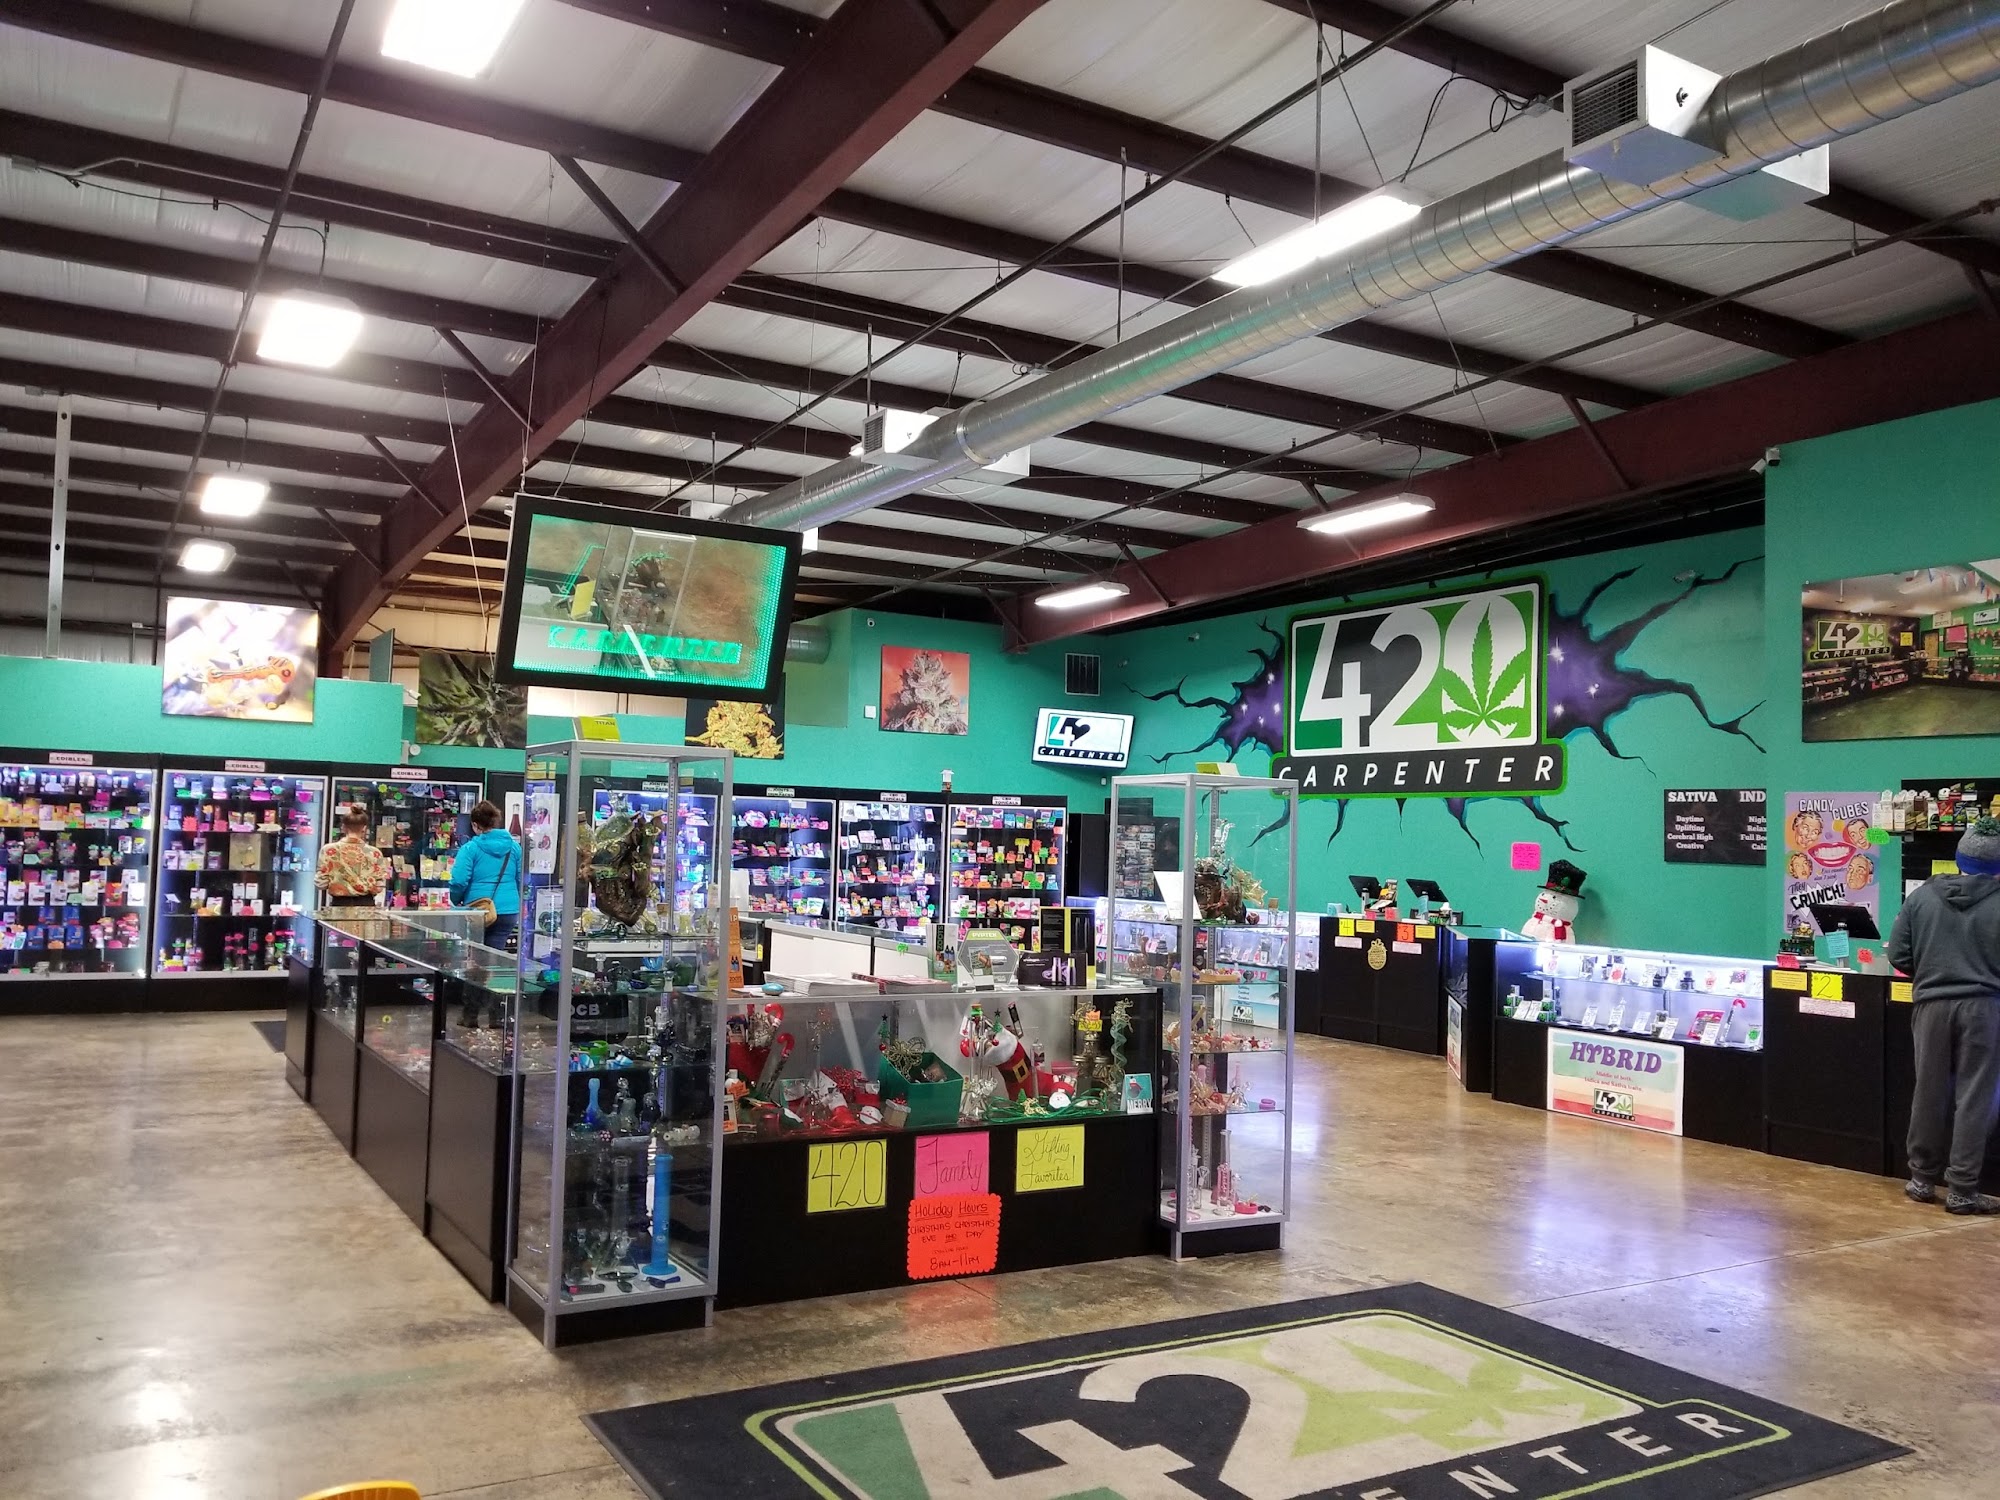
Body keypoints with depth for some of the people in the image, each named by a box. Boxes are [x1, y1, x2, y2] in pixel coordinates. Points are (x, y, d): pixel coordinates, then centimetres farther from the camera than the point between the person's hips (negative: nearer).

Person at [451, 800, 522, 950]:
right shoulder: (514, 847, 4)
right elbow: (521, 880, 8)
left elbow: (459, 881, -15)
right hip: (509, 912, 3)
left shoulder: (470, 848, -8)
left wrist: (456, 902, 4)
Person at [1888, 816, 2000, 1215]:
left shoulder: (1922, 896, -1)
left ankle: (1923, 1178, 22)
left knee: (1930, 1092, 13)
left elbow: (1898, 954, 1)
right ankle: (1961, 1189, 6)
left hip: (1932, 1004, 3)